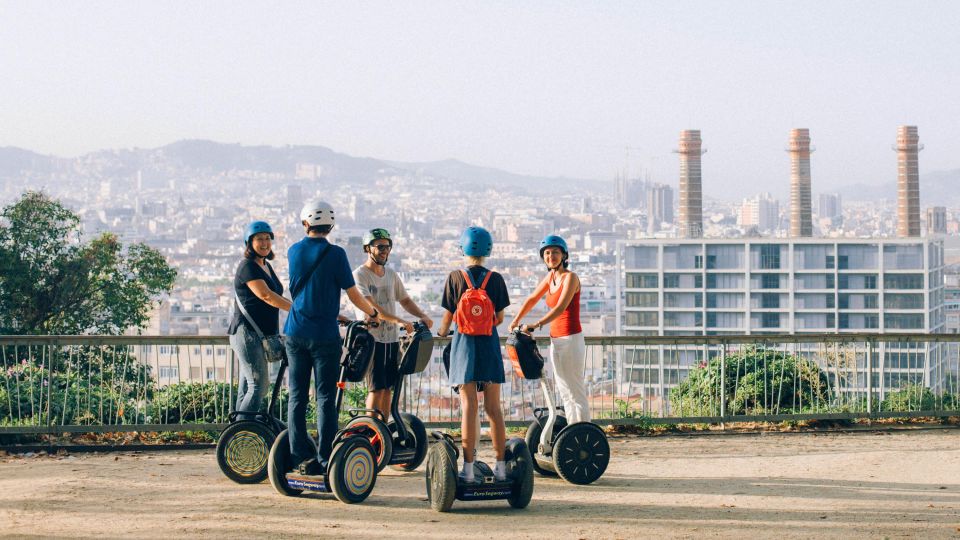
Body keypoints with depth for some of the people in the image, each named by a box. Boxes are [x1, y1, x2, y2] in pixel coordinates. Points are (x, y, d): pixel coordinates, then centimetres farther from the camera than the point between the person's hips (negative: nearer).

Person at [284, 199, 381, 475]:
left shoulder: (293, 252, 4)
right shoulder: (335, 254, -10)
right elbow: (352, 294, -6)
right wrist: (373, 313, 14)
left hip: (296, 334, 4)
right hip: (324, 335, -4)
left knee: (297, 397, 9)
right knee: (325, 398, 0)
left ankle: (300, 456, 8)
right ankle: (325, 459, -2)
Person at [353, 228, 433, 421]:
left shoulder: (391, 275, 14)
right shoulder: (360, 275, -9)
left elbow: (405, 300, 22)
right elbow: (371, 306, -20)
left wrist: (422, 316, 2)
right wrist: (399, 321, -30)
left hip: (392, 339, 7)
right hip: (372, 339, -7)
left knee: (388, 388, 7)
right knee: (377, 388, -9)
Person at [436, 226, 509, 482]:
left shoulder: (455, 278, -5)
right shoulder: (495, 279, -3)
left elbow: (448, 316, -1)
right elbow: (500, 317, 1)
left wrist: (441, 333, 21)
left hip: (464, 345, -1)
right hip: (489, 346, 1)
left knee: (468, 407, -1)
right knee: (493, 407, 6)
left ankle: (468, 467, -3)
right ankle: (501, 466, 8)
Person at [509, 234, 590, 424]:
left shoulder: (570, 277, -12)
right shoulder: (551, 276, 10)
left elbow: (561, 307, -24)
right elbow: (532, 299, 22)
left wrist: (536, 325, -32)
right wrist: (516, 321, 17)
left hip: (571, 340, -8)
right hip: (555, 340, 8)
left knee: (577, 393, -6)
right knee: (565, 393, 11)